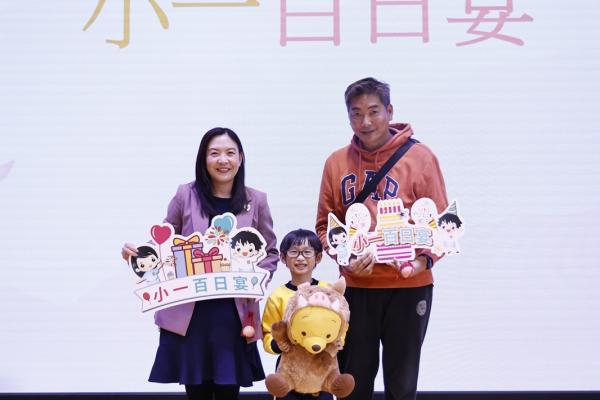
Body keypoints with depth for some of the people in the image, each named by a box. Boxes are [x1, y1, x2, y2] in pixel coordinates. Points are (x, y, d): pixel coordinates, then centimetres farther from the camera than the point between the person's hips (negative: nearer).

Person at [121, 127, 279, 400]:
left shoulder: (256, 201, 4)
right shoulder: (186, 195, 1)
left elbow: (271, 252, 10)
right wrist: (137, 253, -10)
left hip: (234, 314, 1)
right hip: (189, 313, 0)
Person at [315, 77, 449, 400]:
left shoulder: (419, 157, -4)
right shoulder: (337, 162, 4)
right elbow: (325, 224, 7)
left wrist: (424, 259, -19)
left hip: (409, 286, -2)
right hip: (356, 287, 2)